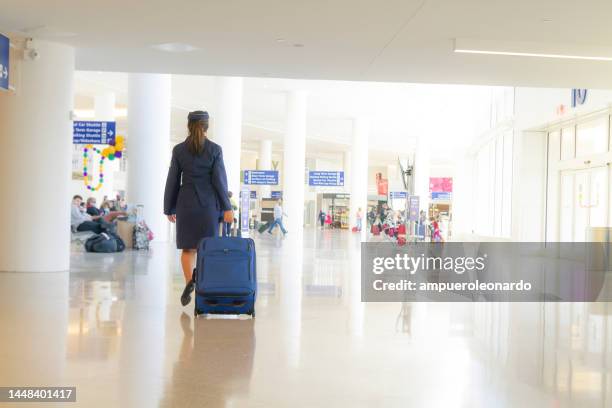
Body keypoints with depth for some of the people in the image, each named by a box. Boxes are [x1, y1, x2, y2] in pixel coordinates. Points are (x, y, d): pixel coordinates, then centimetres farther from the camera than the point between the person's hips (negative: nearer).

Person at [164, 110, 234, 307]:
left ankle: (189, 281, -16)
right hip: (209, 203, -1)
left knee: (188, 247, 8)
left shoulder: (179, 150, 1)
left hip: (186, 203, 1)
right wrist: (227, 207, -2)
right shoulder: (215, 149, -3)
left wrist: (169, 209, 11)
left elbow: (172, 181, 4)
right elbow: (219, 180, -6)